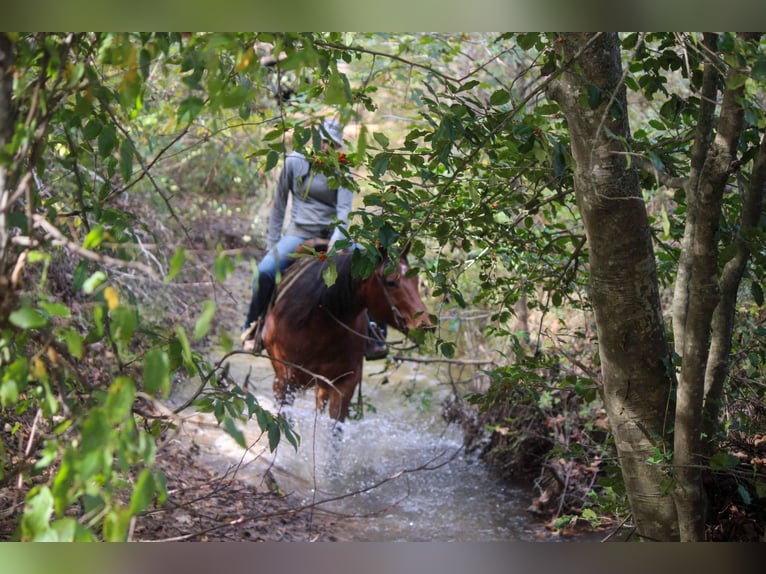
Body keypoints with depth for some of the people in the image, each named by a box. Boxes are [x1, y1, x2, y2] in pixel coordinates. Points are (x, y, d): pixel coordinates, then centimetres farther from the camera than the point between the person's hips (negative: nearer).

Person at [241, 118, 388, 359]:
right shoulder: (294, 163, 2)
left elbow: (344, 209, -10)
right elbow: (279, 205, 9)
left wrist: (336, 242, -28)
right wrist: (272, 244, 7)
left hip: (332, 233, 1)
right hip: (299, 233, -1)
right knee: (265, 271, -26)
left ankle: (374, 330, -12)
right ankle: (252, 327, -5)